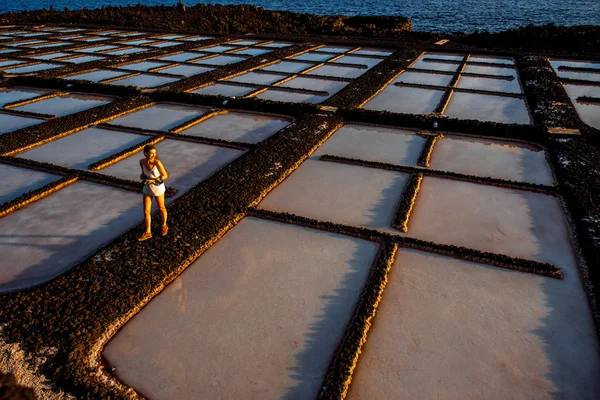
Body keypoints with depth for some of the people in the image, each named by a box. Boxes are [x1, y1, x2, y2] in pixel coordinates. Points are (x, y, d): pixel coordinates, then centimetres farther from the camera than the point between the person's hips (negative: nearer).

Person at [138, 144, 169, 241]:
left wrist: (153, 180, -27)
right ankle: (148, 232, 20)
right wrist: (142, 176, -13)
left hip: (158, 188, -4)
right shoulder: (142, 161, -9)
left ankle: (164, 226, 43)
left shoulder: (157, 162, -24)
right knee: (146, 211, 6)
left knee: (161, 208, 17)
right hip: (147, 188, 4)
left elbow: (165, 175, -18)